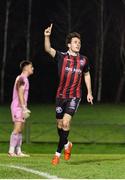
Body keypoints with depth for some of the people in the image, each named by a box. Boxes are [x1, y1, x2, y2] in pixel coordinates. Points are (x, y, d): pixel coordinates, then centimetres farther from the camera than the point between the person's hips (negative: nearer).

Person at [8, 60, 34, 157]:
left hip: (21, 107, 10)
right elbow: (20, 94, -19)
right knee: (17, 129, -14)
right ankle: (11, 151, -17)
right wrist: (24, 108, -22)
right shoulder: (22, 78, -13)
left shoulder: (24, 79, 18)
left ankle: (18, 151, 8)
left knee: (20, 130, 8)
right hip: (18, 106, -10)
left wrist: (25, 109, 22)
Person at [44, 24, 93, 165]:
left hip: (75, 96, -1)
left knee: (66, 122, -17)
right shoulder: (61, 57, -2)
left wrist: (89, 92, 18)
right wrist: (47, 37, -37)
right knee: (60, 124, 10)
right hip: (61, 95, 1)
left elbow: (87, 75, 20)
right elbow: (48, 49, -19)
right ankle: (66, 144, 40)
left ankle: (58, 153, -10)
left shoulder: (83, 60, 5)